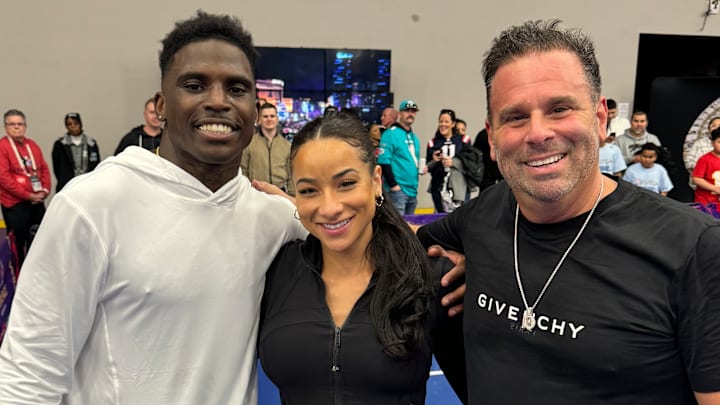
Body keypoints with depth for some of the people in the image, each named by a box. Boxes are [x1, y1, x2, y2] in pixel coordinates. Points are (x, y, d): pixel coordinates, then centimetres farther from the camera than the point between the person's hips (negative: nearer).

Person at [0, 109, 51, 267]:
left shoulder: (32, 145, 10)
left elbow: (44, 169, 12)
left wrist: (45, 190, -4)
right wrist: (27, 195, -17)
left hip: (37, 201, 6)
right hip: (14, 203, -5)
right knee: (17, 243, 3)